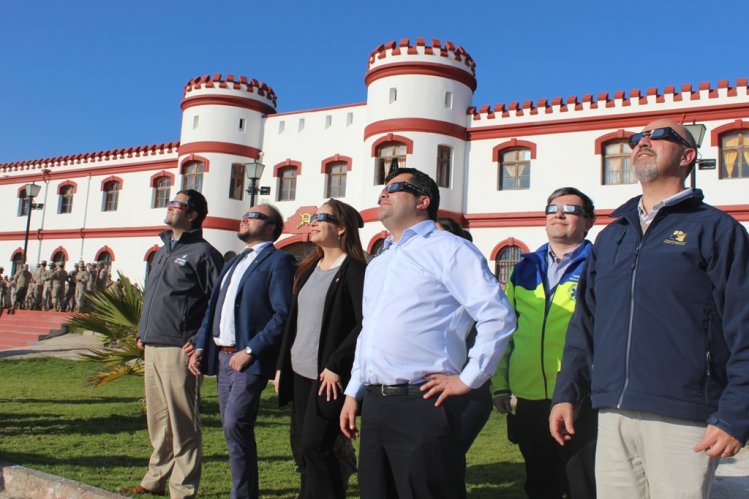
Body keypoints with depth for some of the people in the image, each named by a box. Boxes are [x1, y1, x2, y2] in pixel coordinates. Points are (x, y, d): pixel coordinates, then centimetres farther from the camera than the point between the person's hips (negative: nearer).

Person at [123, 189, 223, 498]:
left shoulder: (202, 252, -6)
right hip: (152, 348, 8)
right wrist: (142, 333, 18)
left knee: (181, 422, -3)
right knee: (157, 420, 15)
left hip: (178, 350, -8)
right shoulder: (162, 252, 20)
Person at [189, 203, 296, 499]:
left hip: (249, 359, -8)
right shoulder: (234, 262, 21)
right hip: (222, 356, 8)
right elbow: (213, 308, 20)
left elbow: (283, 314, -16)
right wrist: (201, 347, 9)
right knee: (232, 427, 11)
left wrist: (250, 351, -20)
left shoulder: (278, 261, -6)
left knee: (235, 423, -14)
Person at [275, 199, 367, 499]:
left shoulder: (354, 270, -9)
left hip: (329, 376, -7)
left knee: (314, 447, -8)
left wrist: (335, 365, -19)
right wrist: (282, 365, 12)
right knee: (304, 448, 11)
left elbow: (366, 324, -16)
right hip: (300, 373, 7)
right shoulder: (308, 268, 14)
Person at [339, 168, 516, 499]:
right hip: (373, 404, 8)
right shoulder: (377, 264, 21)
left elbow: (498, 316, -12)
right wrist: (353, 391, 20)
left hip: (422, 404, -8)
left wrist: (468, 378, -11)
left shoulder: (449, 250, -5)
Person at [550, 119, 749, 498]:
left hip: (682, 420, -4)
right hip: (611, 415, 5)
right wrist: (566, 393, 10)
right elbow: (584, 323, 16)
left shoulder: (715, 229, 1)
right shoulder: (611, 235, 16)